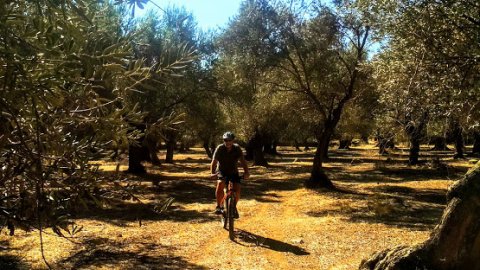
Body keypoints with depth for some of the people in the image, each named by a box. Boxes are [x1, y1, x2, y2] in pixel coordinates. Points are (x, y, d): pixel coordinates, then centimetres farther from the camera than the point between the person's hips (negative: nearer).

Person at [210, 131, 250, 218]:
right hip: (222, 171, -1)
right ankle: (218, 206, -15)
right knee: (220, 184, -31)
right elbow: (214, 162, -24)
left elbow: (242, 160, -22)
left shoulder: (237, 148, -13)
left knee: (237, 190, -15)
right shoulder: (220, 148, -16)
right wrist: (213, 173, -40)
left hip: (233, 172, 2)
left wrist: (246, 172, -38)